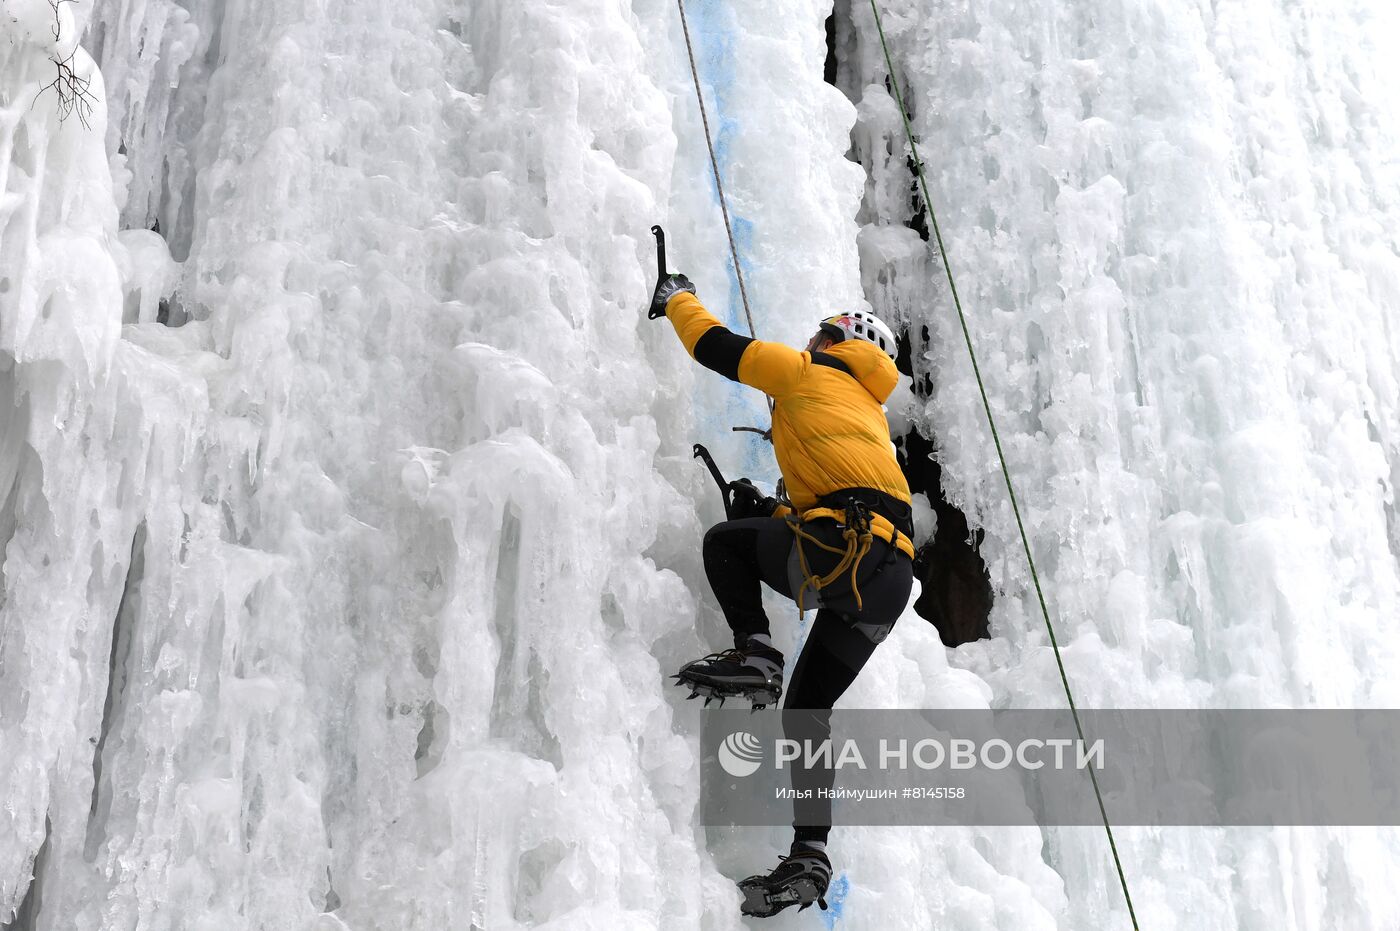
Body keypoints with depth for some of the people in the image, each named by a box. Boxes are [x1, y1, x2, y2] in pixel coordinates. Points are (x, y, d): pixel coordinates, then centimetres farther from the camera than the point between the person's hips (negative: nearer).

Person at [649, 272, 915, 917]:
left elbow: (715, 345, 18)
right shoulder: (871, 414, 35)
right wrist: (770, 512, 29)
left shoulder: (809, 373, 14)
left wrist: (677, 299, 34)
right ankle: (809, 852, 6)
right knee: (808, 707, 14)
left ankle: (754, 652, -5)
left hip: (846, 547, -8)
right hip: (894, 579, 8)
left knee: (725, 541, 15)